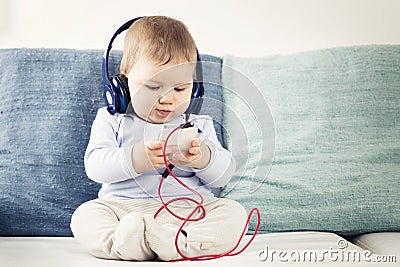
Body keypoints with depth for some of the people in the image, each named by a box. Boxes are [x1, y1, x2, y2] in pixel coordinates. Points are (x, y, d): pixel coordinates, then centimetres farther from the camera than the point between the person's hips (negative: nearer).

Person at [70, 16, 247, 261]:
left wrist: (204, 159, -17)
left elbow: (224, 175, 7)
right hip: (124, 207, -1)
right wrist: (136, 159, -24)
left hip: (190, 208, 1)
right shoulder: (112, 120, 9)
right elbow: (95, 166, -6)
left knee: (234, 213, -23)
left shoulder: (199, 124, 13)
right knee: (85, 215, -25)